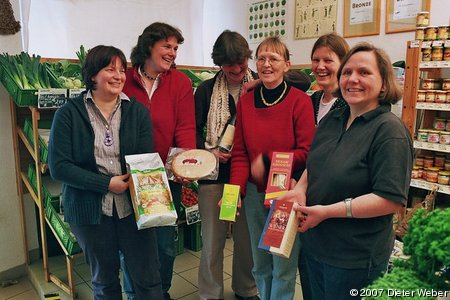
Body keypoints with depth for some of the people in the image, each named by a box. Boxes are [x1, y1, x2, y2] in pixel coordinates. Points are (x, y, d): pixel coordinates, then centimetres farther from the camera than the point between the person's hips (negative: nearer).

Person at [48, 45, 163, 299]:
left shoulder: (138, 111, 1)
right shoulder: (69, 114, -4)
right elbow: (58, 166, -10)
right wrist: (107, 183, -18)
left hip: (133, 206, 1)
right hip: (90, 211, 0)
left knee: (149, 279, 7)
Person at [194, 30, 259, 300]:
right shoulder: (207, 89, 6)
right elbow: (195, 129, 7)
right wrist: (209, 152, -9)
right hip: (214, 173, 1)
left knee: (247, 237, 12)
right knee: (212, 239, 9)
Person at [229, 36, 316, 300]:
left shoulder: (300, 101, -9)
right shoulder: (246, 101, 3)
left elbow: (306, 152, -11)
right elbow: (240, 153, 3)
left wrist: (267, 160, -16)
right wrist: (235, 190, -9)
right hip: (254, 192, 4)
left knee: (283, 266, 8)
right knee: (260, 263, 19)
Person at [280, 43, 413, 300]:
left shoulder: (390, 130, -18)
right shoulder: (332, 120, 4)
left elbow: (392, 199, -23)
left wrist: (328, 211, -24)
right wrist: (301, 189, -5)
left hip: (355, 259, -7)